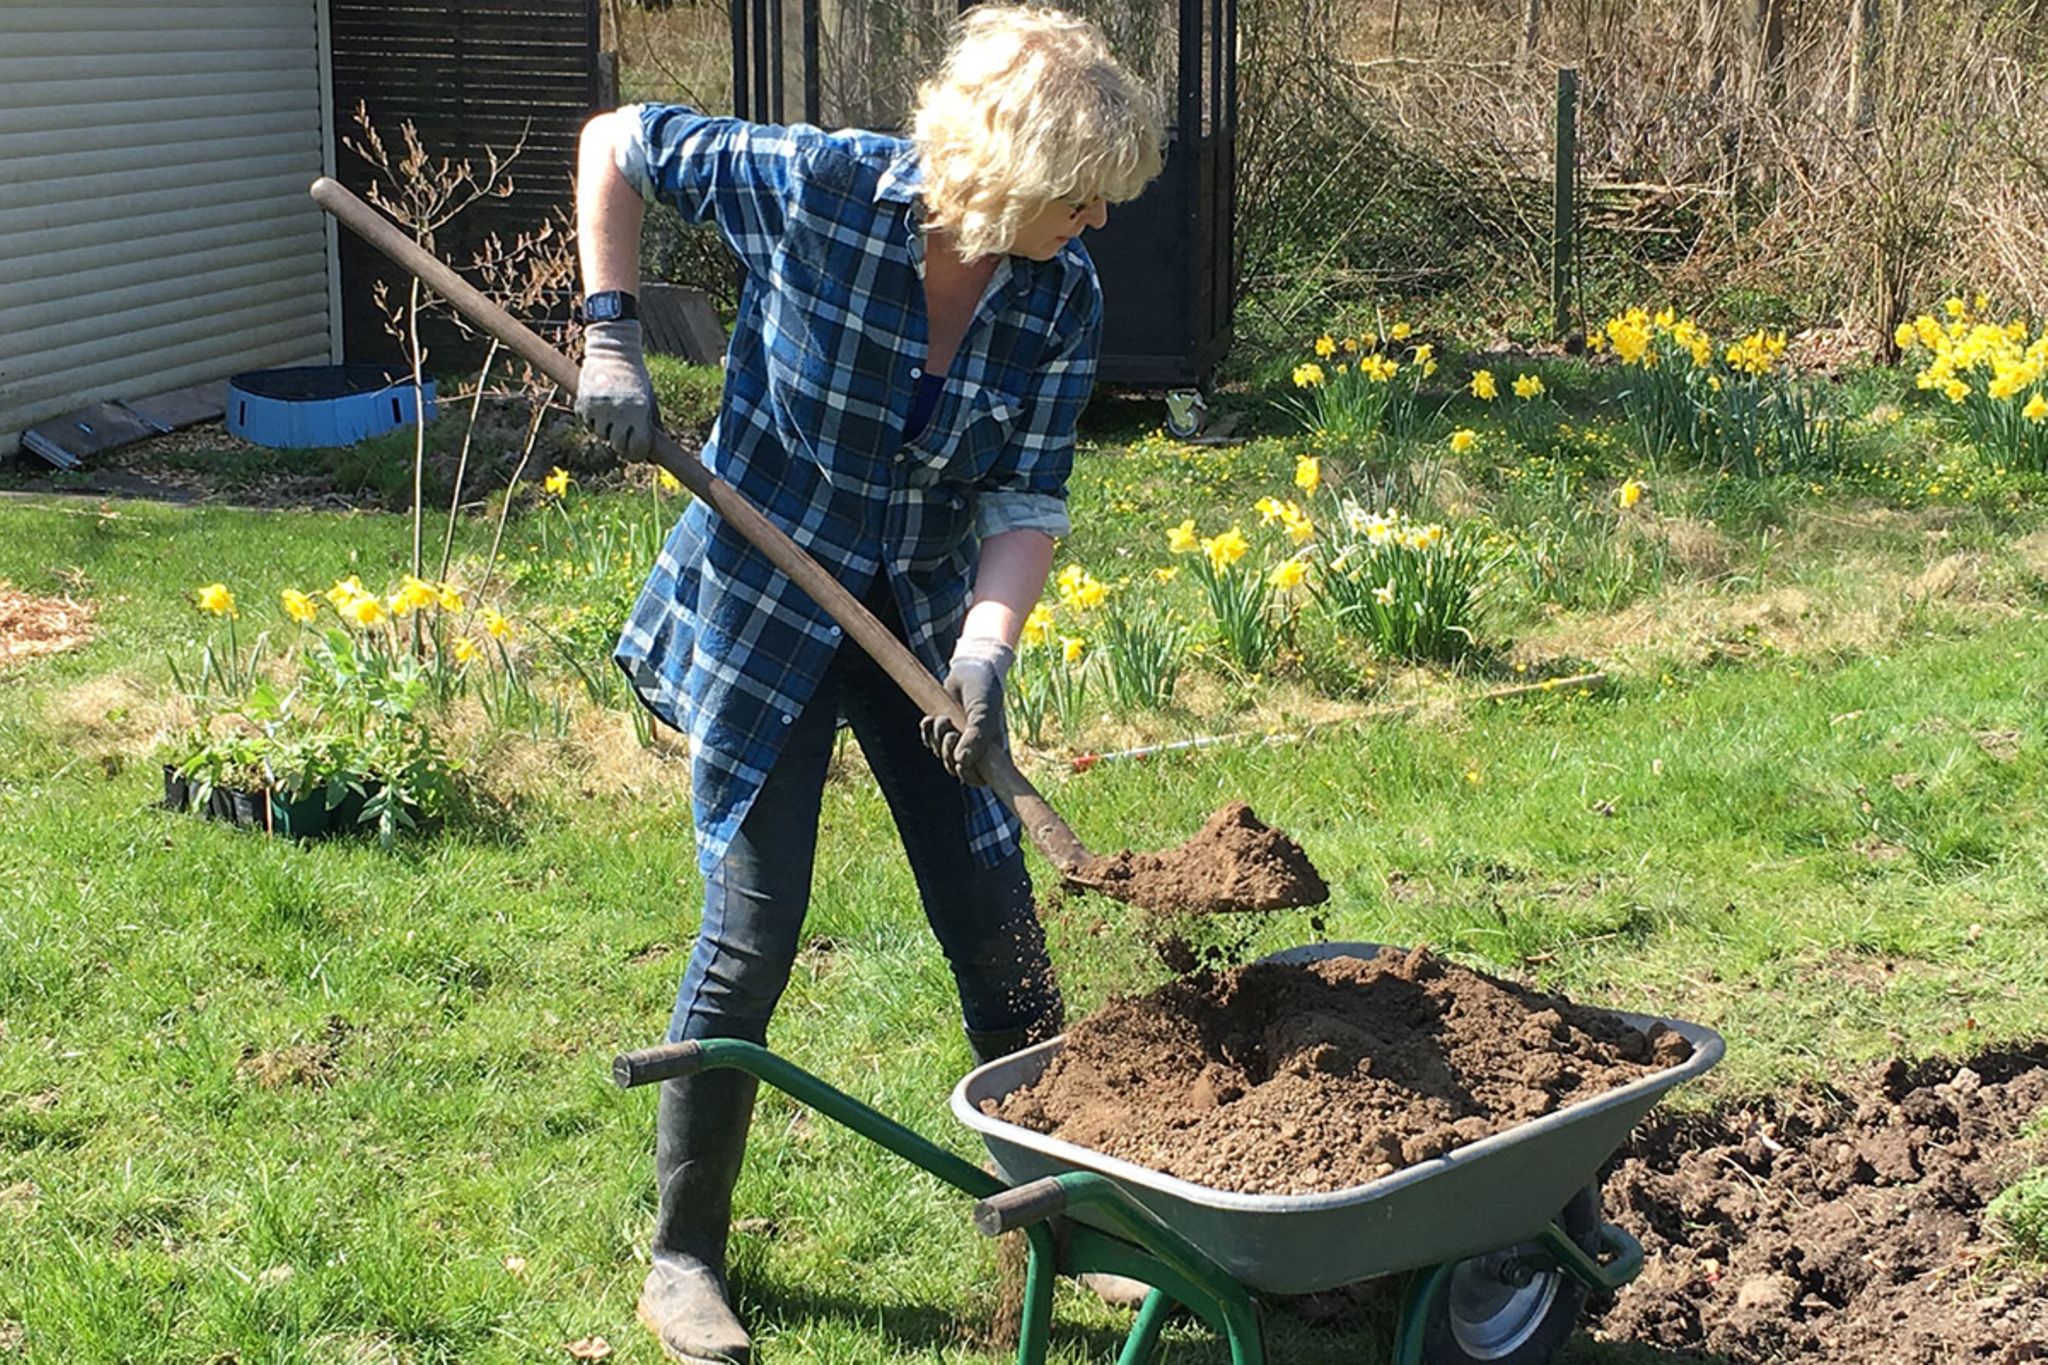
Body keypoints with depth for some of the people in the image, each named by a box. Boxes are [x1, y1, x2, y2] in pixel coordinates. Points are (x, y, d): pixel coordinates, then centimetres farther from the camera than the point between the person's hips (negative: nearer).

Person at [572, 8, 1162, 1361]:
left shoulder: (1062, 300, -12)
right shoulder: (812, 188, -22)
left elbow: (1027, 501, -11)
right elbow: (616, 144, -8)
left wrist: (986, 651, -28)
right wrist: (612, 335, -15)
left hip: (923, 621, 4)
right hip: (763, 611, -4)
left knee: (1000, 929, 6)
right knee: (752, 935, -4)